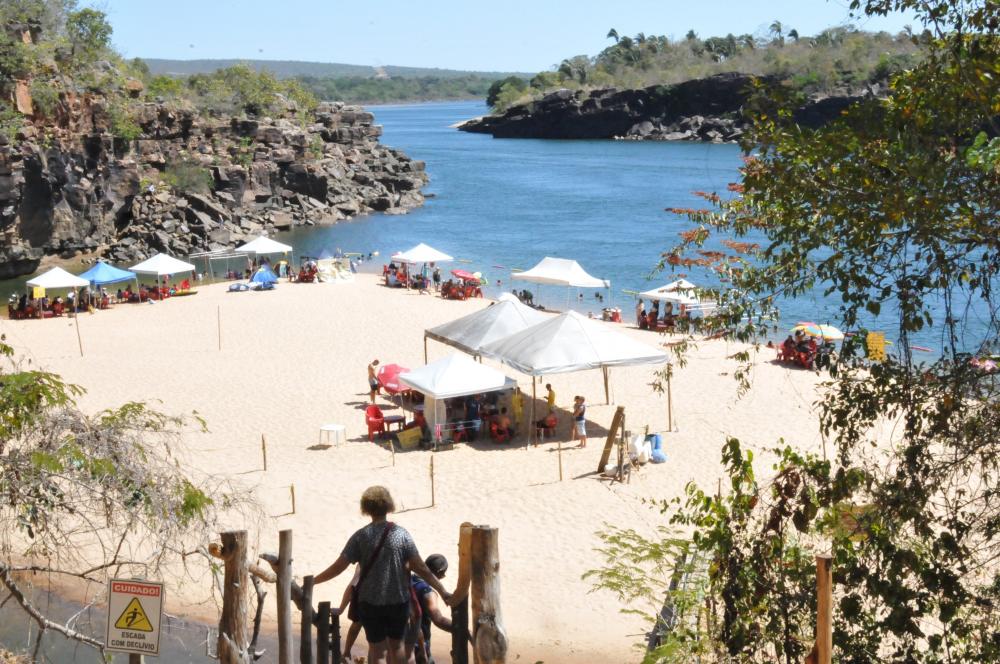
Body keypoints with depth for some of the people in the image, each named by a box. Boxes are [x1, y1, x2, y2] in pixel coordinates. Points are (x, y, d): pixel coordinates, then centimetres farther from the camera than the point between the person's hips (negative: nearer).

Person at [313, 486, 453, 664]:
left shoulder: (361, 536, -7)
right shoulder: (401, 534, -5)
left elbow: (337, 567, -8)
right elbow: (421, 568, -8)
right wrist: (442, 591, -3)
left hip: (370, 603, -1)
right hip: (398, 601, 1)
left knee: (378, 650, 9)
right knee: (396, 645, 20)